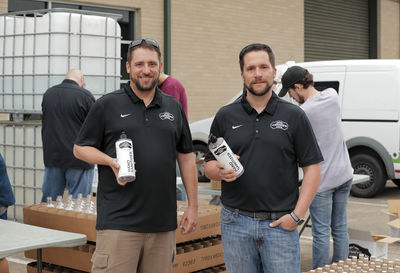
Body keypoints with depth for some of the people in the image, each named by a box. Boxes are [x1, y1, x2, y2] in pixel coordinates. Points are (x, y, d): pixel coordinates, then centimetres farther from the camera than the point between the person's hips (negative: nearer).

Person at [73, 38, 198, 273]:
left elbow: (186, 157, 17)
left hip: (164, 222, 4)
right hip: (119, 221, -3)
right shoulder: (107, 105, 3)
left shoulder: (174, 107, 14)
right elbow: (80, 148, 6)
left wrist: (193, 206, 13)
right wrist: (111, 161, -14)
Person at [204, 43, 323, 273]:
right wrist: (221, 171, -13)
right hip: (236, 223, 2)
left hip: (280, 224, -1)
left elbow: (312, 168, 0)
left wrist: (297, 215, -8)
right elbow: (209, 166, 10)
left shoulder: (294, 116, 1)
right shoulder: (226, 116, 6)